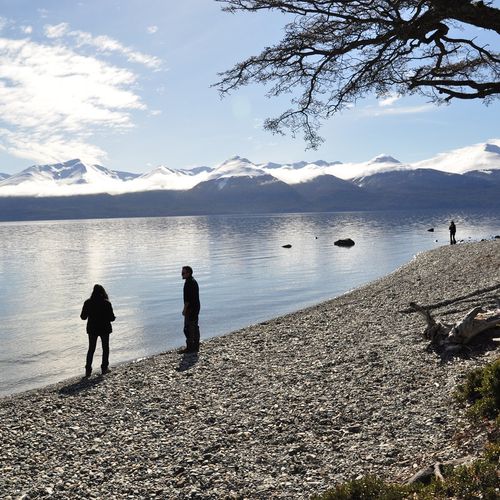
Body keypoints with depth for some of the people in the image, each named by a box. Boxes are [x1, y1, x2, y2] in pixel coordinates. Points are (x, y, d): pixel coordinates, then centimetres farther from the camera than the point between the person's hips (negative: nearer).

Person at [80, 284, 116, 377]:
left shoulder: (88, 303, -8)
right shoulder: (107, 303, -13)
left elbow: (83, 317, -3)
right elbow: (111, 318, -13)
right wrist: (113, 317, 10)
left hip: (92, 329, 2)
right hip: (104, 328, -2)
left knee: (91, 349, 11)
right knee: (105, 348, 15)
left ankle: (88, 370, 6)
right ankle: (104, 368, 18)